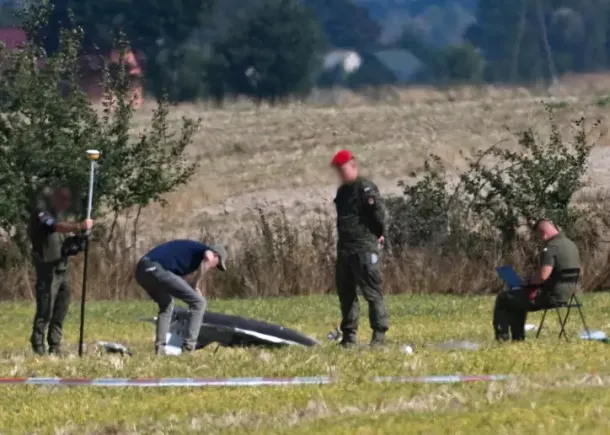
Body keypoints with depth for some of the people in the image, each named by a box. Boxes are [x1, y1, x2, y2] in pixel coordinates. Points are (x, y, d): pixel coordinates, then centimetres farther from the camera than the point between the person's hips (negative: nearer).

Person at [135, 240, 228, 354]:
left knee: (166, 305, 33)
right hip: (157, 270, -9)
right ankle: (188, 348, -3)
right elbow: (208, 257, -15)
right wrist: (196, 286, -6)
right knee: (198, 302, 1)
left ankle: (159, 347, 23)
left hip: (141, 270, 9)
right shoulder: (204, 250, 10)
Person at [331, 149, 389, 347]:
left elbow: (379, 214, -13)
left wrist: (378, 235, -3)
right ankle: (349, 334, 17)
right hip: (344, 248, 9)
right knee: (345, 293, 11)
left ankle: (379, 333, -7)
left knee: (372, 292, -8)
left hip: (364, 249, -9)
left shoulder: (365, 188, -11)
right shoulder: (342, 191, 17)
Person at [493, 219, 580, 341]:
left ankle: (502, 338, 6)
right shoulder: (571, 245, 8)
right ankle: (518, 338, 32)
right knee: (517, 299, 31)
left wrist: (529, 281, -7)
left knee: (503, 299, 2)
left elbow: (542, 276, -30)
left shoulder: (551, 248, -21)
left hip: (551, 295, -10)